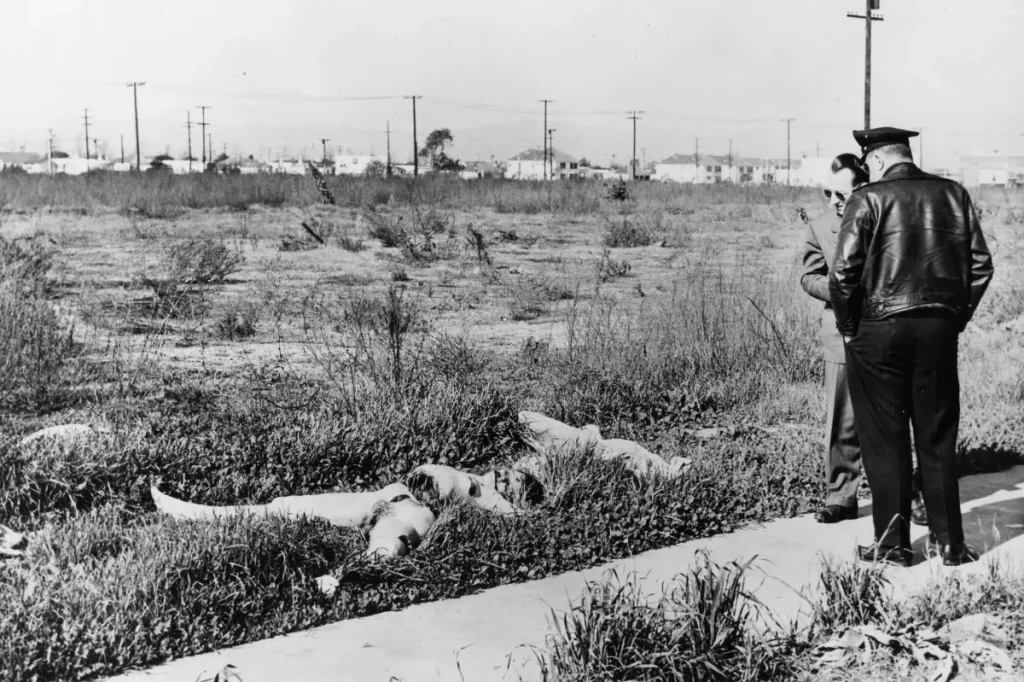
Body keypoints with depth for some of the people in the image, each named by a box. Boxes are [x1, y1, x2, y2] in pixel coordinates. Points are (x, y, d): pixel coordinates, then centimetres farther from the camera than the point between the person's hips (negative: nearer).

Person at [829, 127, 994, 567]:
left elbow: (843, 272, -13)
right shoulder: (953, 195, 6)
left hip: (878, 332, -4)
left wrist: (847, 327, -1)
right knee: (938, 440, 13)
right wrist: (957, 318, 12)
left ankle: (892, 545, 12)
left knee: (884, 442, 6)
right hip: (940, 331, 4)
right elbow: (981, 265, 5)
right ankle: (950, 543, 19)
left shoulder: (867, 200, -7)